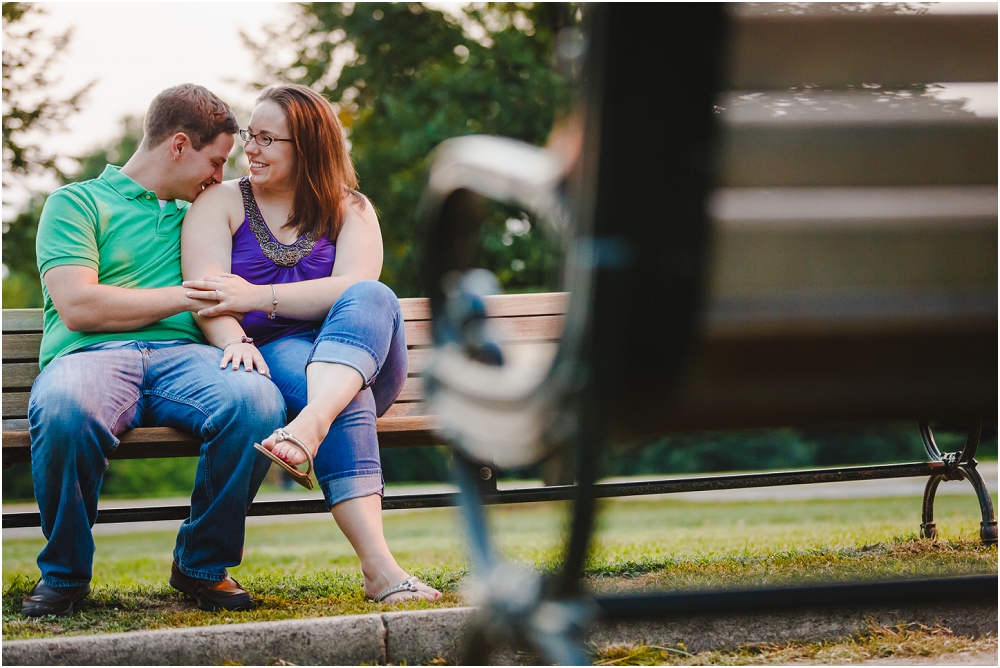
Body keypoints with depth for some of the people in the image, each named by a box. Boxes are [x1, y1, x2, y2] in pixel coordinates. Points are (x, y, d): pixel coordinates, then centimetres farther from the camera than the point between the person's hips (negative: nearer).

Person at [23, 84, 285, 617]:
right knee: (63, 410, -41)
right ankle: (64, 573, -15)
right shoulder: (77, 202, 12)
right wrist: (186, 297, 0)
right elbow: (77, 306, -3)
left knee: (257, 402, -32)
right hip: (92, 354, -4)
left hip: (183, 353, 4)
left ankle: (202, 564, -11)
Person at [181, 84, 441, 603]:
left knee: (371, 299, -32)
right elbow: (207, 294, -4)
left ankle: (309, 426, -58)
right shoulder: (220, 203, 13)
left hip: (361, 361, 2)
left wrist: (259, 297, -18)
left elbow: (355, 288, -7)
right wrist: (235, 341, -27)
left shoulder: (349, 210, 14)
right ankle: (378, 566, -53)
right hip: (270, 359, -2)